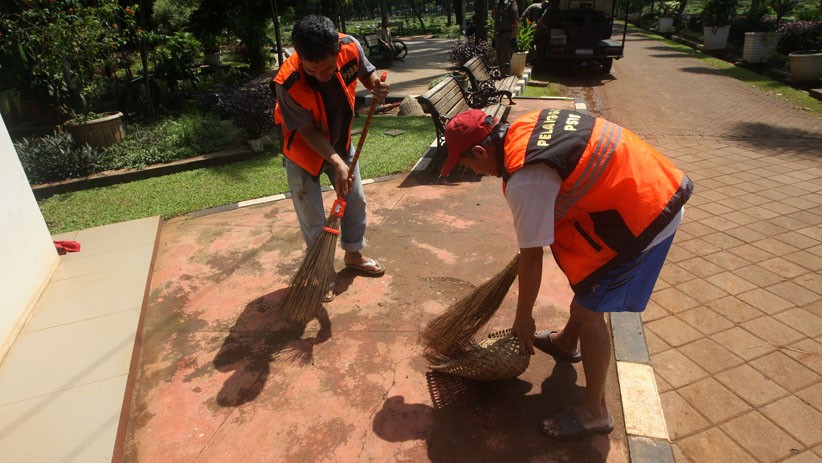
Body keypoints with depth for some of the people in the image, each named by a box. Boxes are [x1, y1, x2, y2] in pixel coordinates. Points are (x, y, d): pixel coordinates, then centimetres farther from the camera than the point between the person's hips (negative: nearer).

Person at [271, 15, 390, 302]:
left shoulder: (351, 47, -25)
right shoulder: (288, 83, -36)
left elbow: (366, 73, -3)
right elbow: (309, 132, -26)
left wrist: (376, 85, -26)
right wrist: (337, 163, -36)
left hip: (340, 143, 5)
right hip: (304, 152, -4)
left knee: (355, 201, 16)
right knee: (313, 220, 3)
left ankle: (353, 255, 40)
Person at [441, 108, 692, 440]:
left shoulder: (524, 181, -26)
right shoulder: (526, 124, 0)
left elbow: (531, 257, -19)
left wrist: (523, 318, -4)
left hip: (643, 218, -10)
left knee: (588, 309, -2)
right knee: (584, 277, 25)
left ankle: (594, 413, 16)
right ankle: (567, 341, 50)